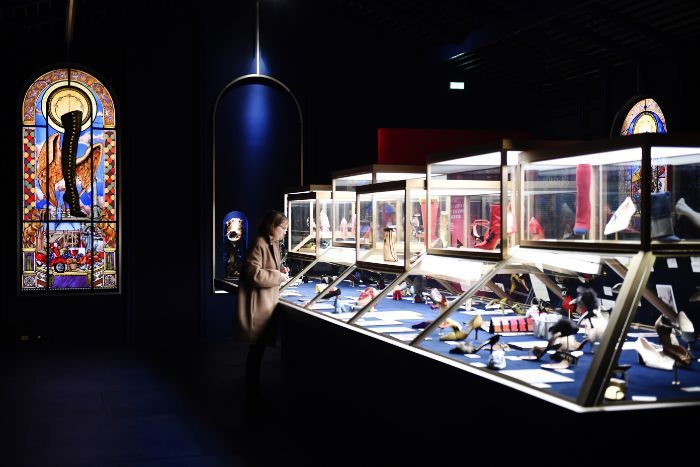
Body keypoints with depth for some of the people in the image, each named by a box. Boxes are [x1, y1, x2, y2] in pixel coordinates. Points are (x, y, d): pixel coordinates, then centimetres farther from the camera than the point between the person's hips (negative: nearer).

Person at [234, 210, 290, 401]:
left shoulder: (273, 244, 12)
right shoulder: (259, 244, -18)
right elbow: (253, 274, -25)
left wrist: (281, 269, 6)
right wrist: (278, 276, -17)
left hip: (268, 301, 10)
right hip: (258, 303, -10)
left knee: (259, 346, 15)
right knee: (257, 346, -2)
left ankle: (253, 388, 25)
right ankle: (252, 392, 8)